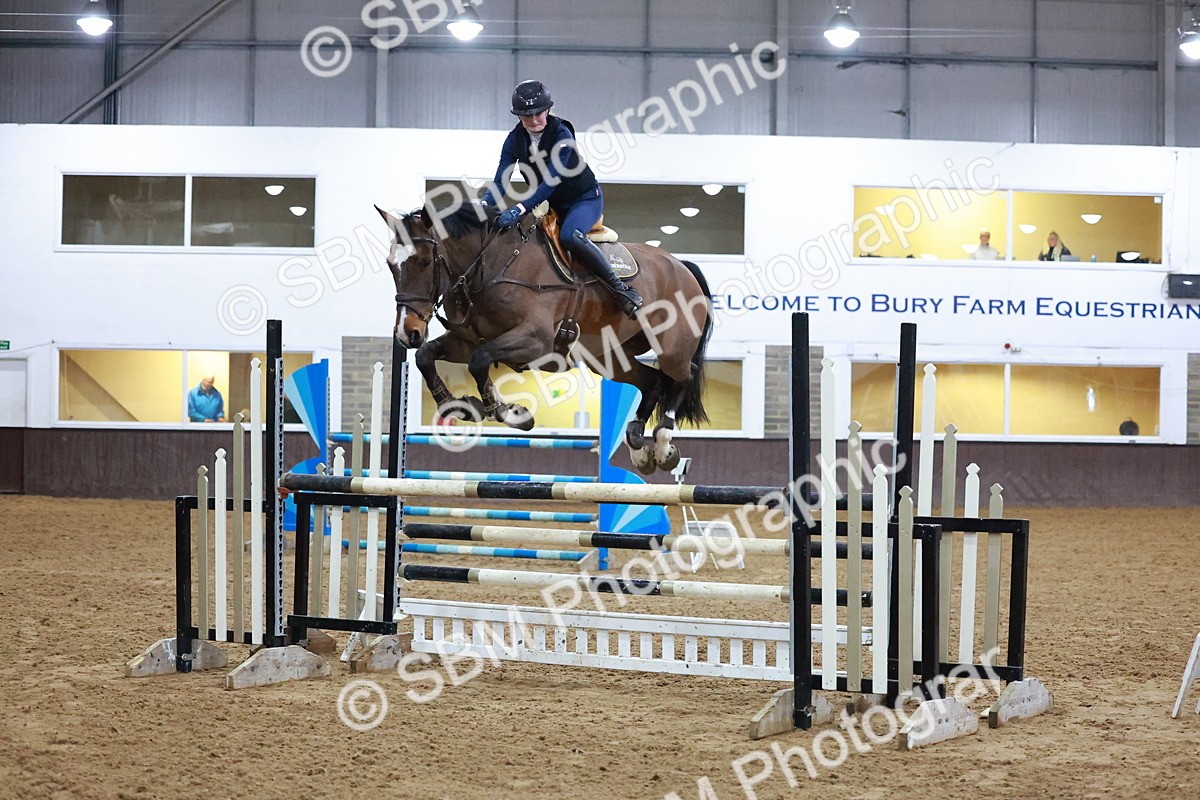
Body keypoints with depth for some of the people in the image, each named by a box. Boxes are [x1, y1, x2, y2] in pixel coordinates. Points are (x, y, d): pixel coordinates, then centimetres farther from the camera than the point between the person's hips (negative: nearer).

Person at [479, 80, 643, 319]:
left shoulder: (561, 134, -25)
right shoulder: (515, 139, -8)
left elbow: (551, 181, -33)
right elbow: (500, 181, -14)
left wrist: (519, 210, -44)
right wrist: (483, 206, -35)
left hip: (586, 198, -7)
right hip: (554, 205, 7)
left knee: (569, 236, -35)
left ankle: (620, 288, -28)